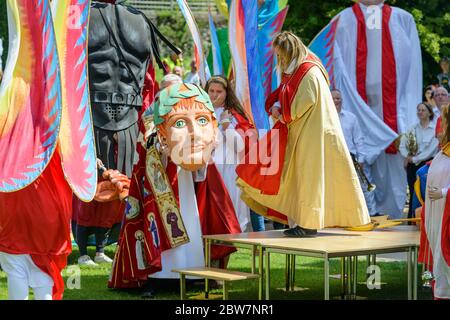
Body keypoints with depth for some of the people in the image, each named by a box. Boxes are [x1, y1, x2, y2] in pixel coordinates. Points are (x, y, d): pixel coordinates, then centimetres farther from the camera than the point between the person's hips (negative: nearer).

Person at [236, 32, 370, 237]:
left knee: (309, 176, -5)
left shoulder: (310, 73, -15)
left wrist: (283, 116, -9)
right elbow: (284, 96, 20)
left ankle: (309, 224, 0)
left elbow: (304, 104, -20)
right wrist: (275, 107, -1)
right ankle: (301, 221, 11)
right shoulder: (295, 72, 14)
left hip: (311, 135, -10)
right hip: (298, 135, 10)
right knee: (296, 177, 8)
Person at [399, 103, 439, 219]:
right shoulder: (413, 128, 9)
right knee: (413, 193, 6)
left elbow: (431, 150, -13)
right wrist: (407, 156, -9)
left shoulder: (435, 128, -7)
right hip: (413, 166, 4)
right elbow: (402, 145, 9)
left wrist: (414, 159, -10)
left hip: (427, 164, -4)